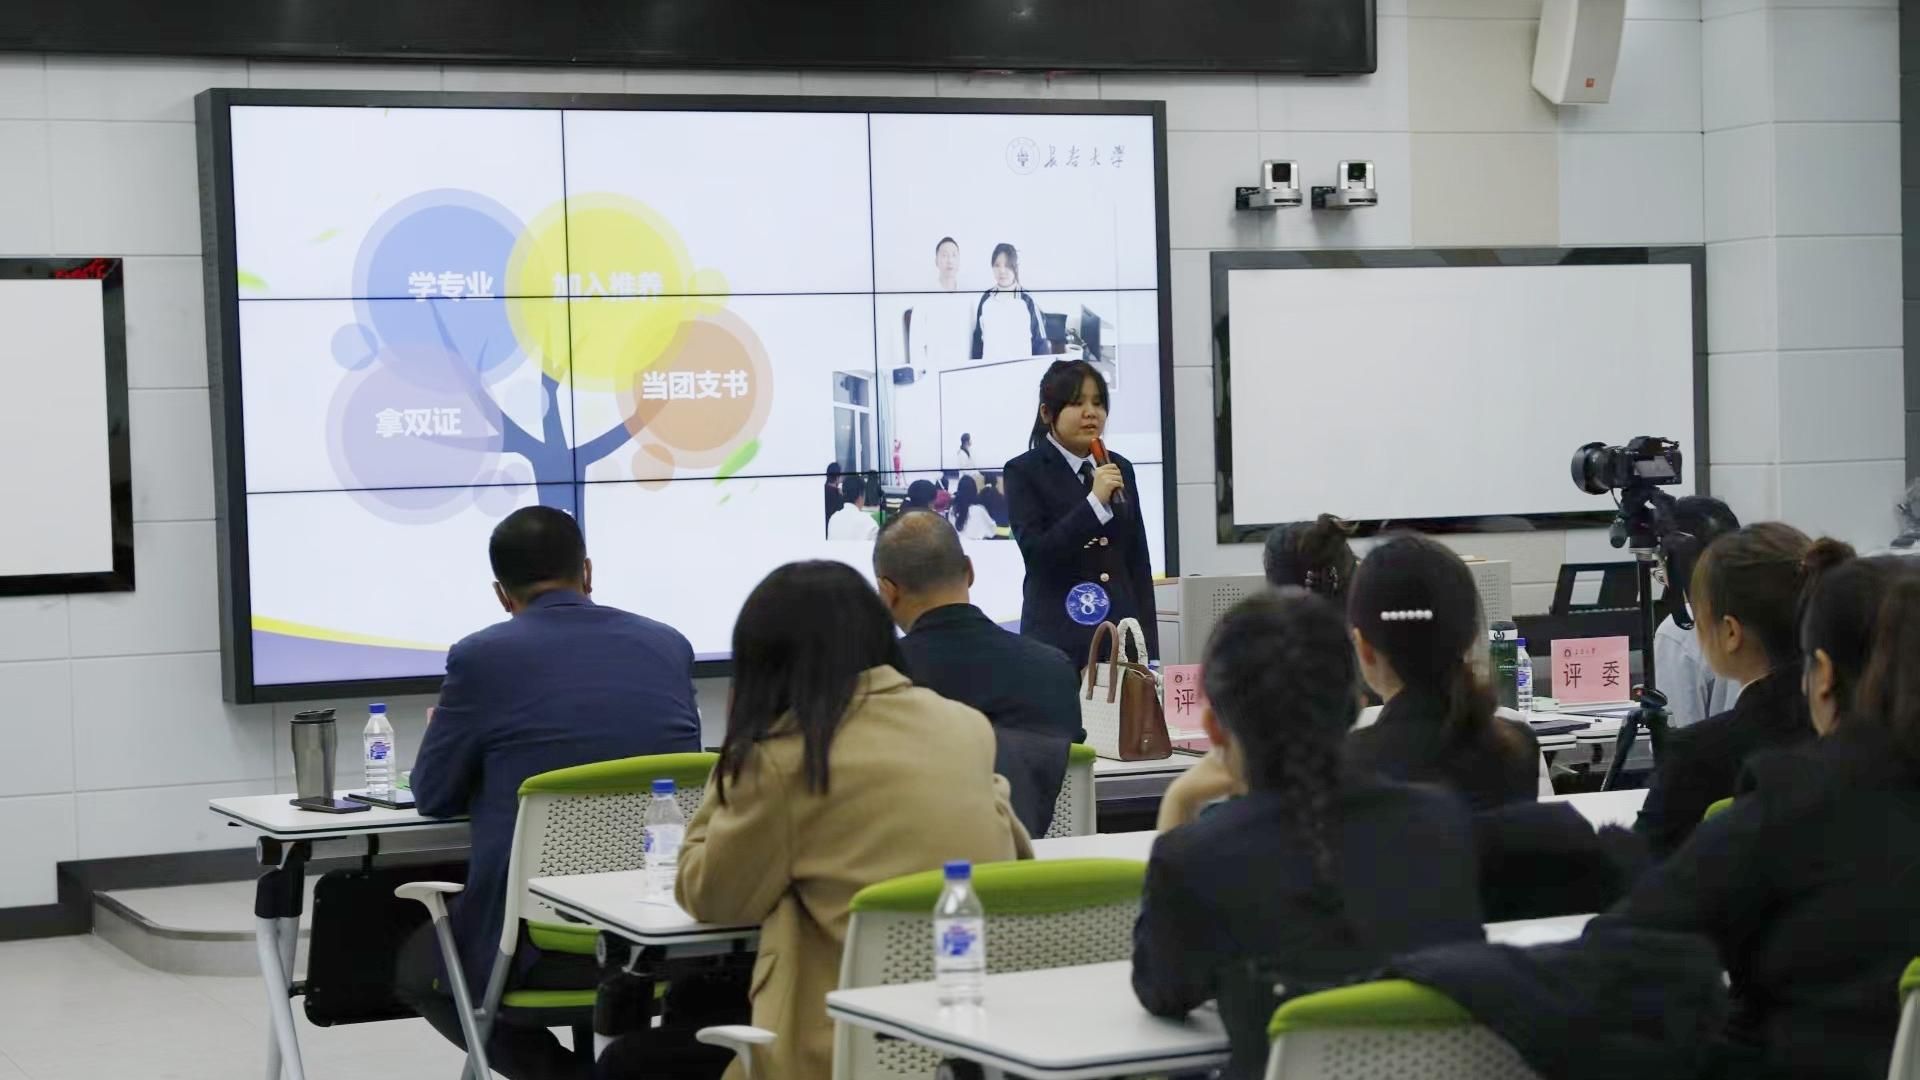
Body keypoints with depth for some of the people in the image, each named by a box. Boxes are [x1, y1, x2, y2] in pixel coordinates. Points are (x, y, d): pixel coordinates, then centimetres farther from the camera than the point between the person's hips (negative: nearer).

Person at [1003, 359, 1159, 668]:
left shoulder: (1120, 469, 14)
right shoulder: (1024, 472, -1)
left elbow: (1138, 561, 14)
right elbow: (1036, 553, -12)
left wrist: (1149, 646, 8)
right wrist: (1095, 502, -18)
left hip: (1122, 635, 4)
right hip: (1059, 640, -4)